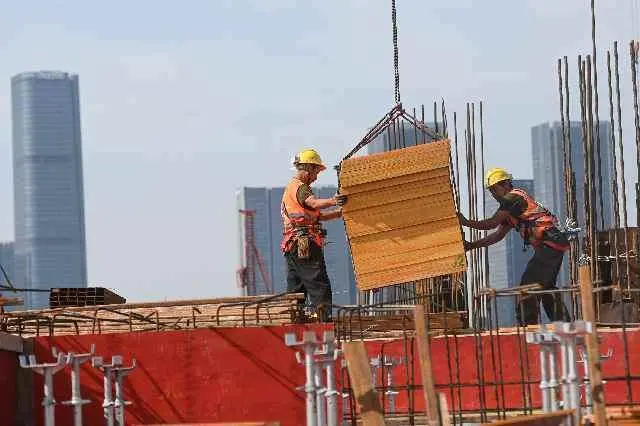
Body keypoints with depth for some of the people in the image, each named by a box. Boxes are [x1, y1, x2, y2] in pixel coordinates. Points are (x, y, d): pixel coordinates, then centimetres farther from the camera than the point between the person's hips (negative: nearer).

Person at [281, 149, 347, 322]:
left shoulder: (290, 188, 25)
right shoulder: (300, 187, -7)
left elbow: (318, 216, 28)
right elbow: (315, 203, -30)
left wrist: (340, 212, 22)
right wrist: (333, 201, -48)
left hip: (291, 248, 10)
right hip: (307, 247, -10)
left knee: (295, 291, 10)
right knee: (320, 288, -12)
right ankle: (324, 321, -20)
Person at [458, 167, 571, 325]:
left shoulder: (513, 197, -6)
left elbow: (492, 223, -9)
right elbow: (498, 235, 26)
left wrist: (466, 222, 1)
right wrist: (472, 245, 22)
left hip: (549, 244, -10)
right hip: (556, 246, 10)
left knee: (528, 284, -10)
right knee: (546, 287, 17)